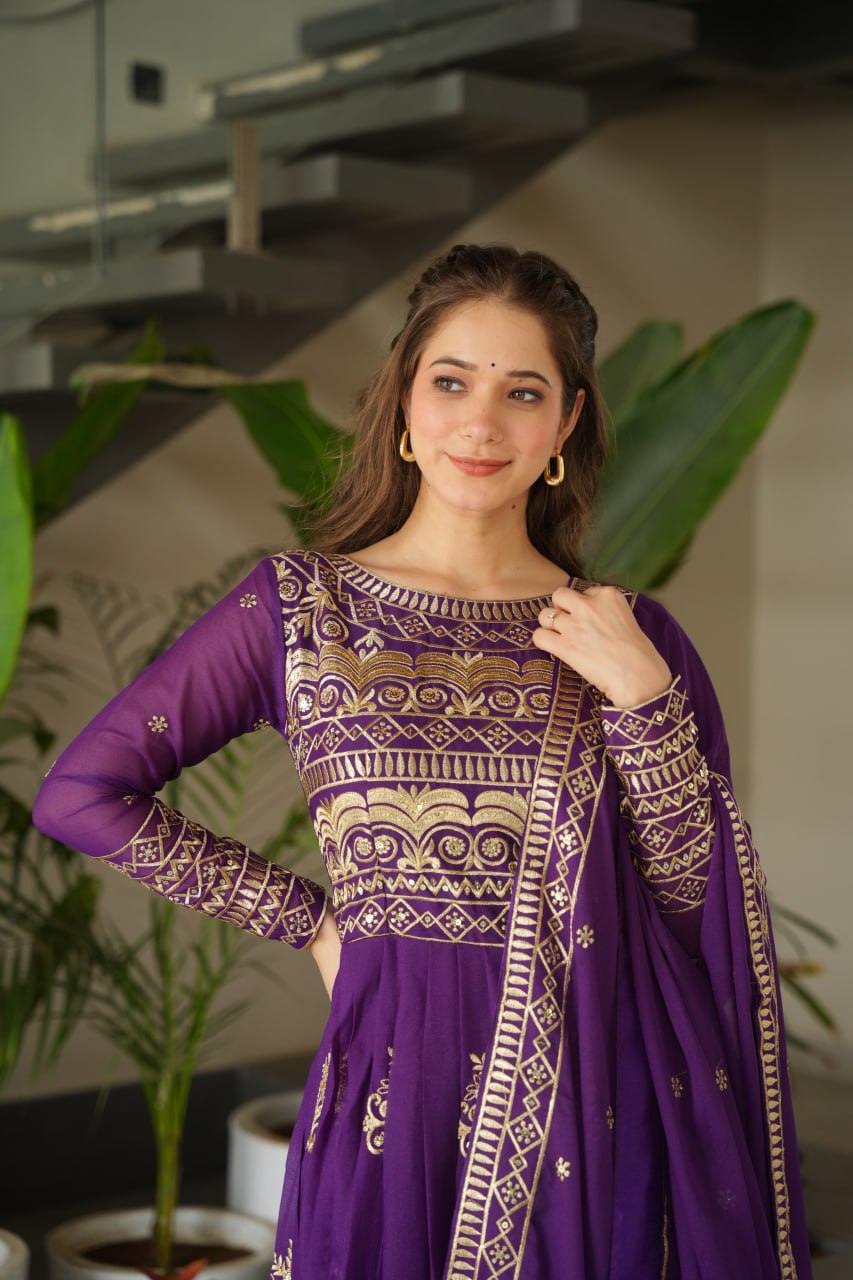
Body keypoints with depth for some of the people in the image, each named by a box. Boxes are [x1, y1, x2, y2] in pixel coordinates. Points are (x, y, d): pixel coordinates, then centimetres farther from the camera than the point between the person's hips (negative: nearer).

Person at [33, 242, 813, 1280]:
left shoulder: (633, 638, 3)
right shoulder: (300, 607, -2)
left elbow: (706, 907, -1)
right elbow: (80, 793, -2)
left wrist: (641, 696, -13)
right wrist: (309, 919, 0)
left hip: (606, 1108, 1)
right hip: (398, 1092, -1)